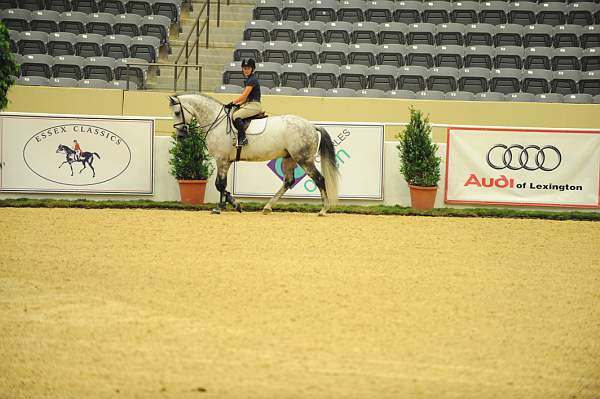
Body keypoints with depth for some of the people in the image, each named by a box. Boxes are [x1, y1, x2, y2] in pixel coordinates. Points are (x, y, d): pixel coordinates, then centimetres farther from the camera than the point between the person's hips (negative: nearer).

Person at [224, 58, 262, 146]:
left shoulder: (252, 80, -13)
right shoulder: (247, 80, 18)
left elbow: (244, 96, -17)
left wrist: (232, 103, -15)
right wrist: (237, 104, 5)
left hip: (254, 105, -10)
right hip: (248, 104, 10)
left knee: (236, 115, -26)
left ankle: (243, 138, -30)